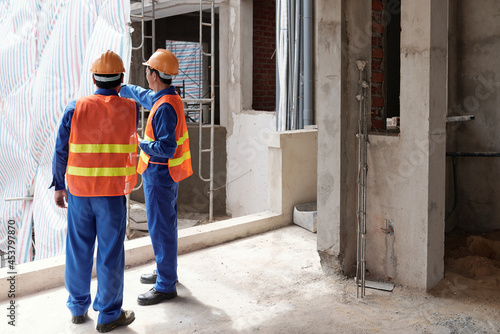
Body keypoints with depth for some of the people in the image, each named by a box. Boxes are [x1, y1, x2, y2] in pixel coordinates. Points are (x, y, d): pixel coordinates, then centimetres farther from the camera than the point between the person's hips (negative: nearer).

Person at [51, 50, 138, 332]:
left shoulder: (76, 107, -5)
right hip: (113, 192, -2)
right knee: (110, 251, 6)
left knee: (79, 248, 15)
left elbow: (61, 150, -3)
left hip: (79, 191, 2)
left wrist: (59, 186, 9)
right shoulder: (130, 109, -6)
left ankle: (79, 307, 30)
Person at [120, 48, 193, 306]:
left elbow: (166, 149, -29)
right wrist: (121, 87, 45)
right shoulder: (160, 97, 8)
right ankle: (165, 271, 35)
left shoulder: (166, 107, -25)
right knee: (164, 224, 20)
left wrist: (138, 144, -21)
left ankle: (165, 286, 5)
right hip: (162, 173, 10)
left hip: (160, 175, -10)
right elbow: (142, 94, 31)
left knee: (160, 228, -4)